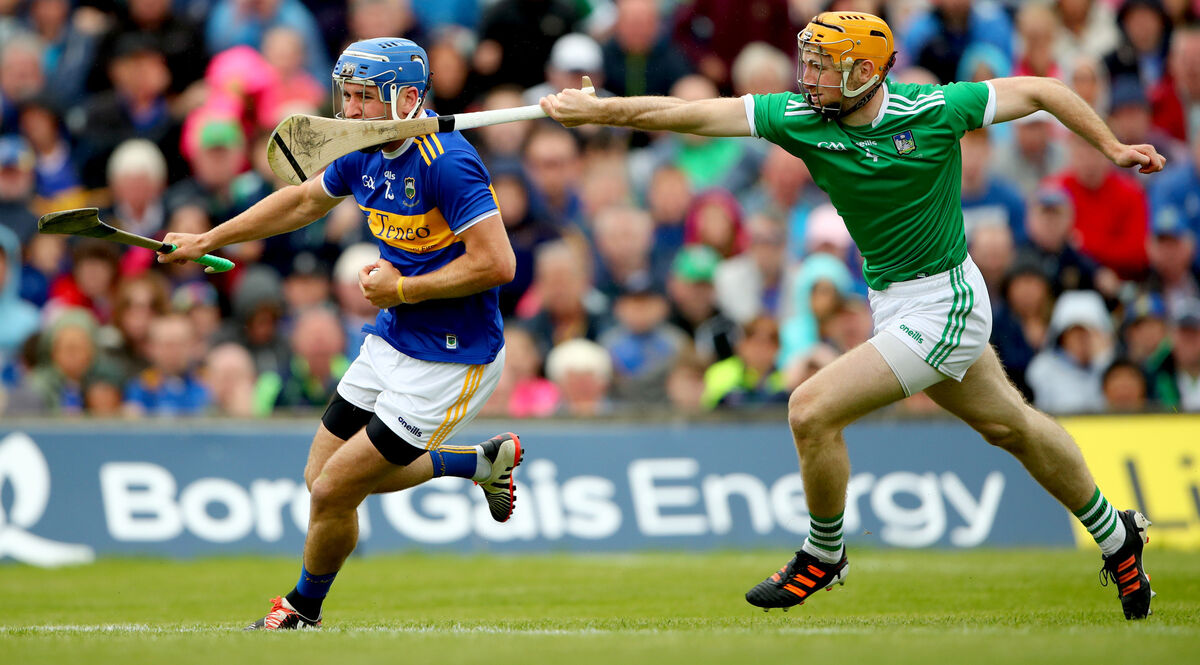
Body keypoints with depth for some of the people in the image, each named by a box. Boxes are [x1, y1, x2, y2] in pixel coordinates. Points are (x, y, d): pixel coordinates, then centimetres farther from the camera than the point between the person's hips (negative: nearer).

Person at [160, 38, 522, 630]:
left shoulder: (446, 162, -24)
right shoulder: (366, 156, 3)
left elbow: (498, 264, -28)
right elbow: (302, 202, 22)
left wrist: (403, 289, -20)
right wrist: (207, 241, 24)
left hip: (449, 360, -9)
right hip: (390, 343, 9)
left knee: (334, 491, -5)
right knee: (324, 479, 17)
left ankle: (303, 612, 23)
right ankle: (485, 461, 31)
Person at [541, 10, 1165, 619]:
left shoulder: (934, 110, -19)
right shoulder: (799, 117, -8)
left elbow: (1041, 91, -7)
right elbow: (695, 114, -13)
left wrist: (1113, 148, -4)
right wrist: (598, 110, -19)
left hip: (941, 306, -7)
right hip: (893, 304, 7)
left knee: (811, 410, -13)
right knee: (1008, 424, 22)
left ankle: (823, 555, 11)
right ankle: (1116, 538, 40)